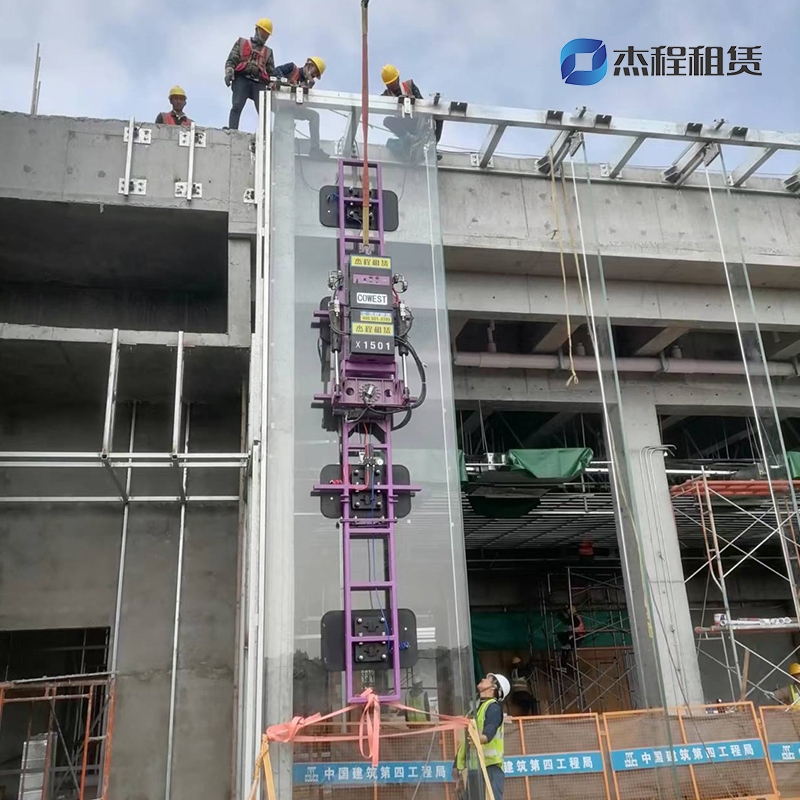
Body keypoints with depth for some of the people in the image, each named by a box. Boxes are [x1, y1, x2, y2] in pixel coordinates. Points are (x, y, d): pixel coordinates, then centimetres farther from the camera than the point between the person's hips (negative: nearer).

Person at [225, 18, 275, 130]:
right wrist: (229, 73, -8)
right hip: (242, 79, -2)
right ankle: (232, 130, -29)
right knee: (237, 106, -19)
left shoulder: (268, 52, 29)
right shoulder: (241, 43, 23)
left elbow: (271, 72, 23)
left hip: (259, 83, 2)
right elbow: (231, 60, 12)